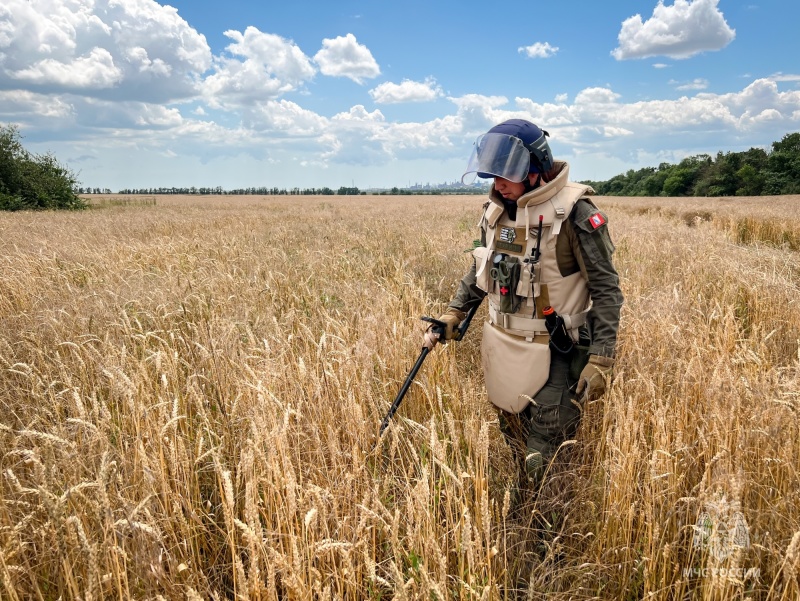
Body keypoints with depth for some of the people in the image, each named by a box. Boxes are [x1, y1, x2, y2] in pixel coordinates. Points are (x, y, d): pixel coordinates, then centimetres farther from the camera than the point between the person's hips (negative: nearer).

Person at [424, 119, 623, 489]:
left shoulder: (573, 212, -17)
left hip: (554, 354, -6)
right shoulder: (496, 209, 2)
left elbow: (606, 289, -14)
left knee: (547, 454, 0)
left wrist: (602, 358, -18)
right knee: (514, 437, 20)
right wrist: (452, 315, 11)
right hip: (504, 347, 6)